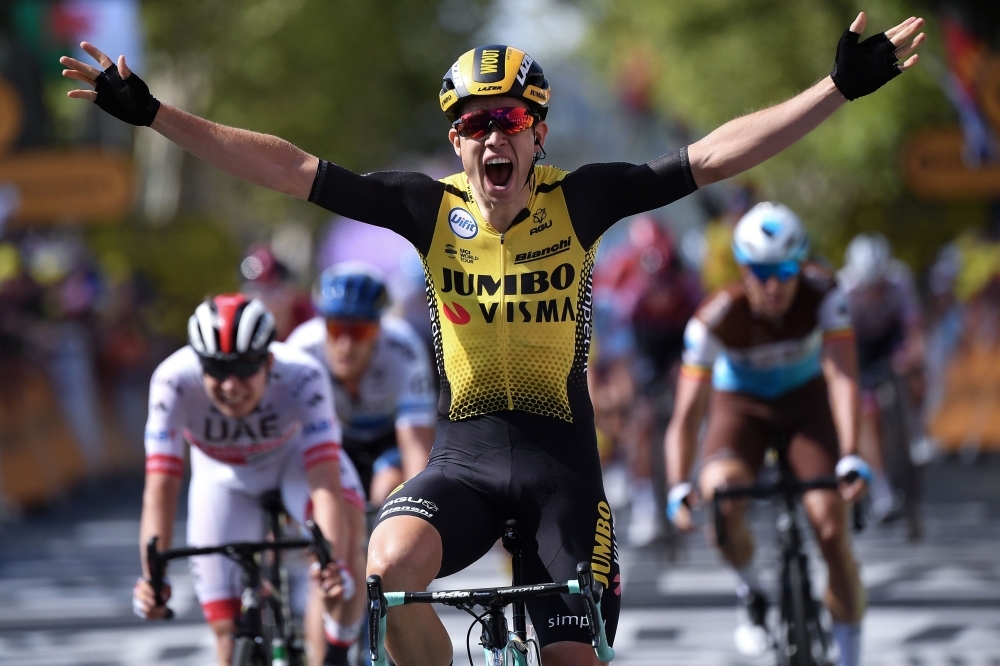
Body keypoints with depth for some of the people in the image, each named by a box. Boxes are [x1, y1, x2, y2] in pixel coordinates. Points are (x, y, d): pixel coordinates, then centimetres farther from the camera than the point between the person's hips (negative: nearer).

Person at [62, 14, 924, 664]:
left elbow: (715, 155, -11)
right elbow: (290, 168, -5)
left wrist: (841, 87, -19)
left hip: (561, 461, 0)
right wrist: (151, 113, -8)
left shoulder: (577, 201, -5)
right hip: (464, 452, 0)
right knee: (391, 566, -30)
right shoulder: (432, 209, -3)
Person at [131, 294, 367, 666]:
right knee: (229, 630, -5)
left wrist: (334, 566, -60)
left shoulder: (302, 377, -38)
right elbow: (160, 489, -38)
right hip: (224, 475, 1)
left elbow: (326, 484, -46)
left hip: (295, 457, -1)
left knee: (346, 526, -34)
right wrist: (152, 578, -51)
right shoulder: (174, 381, -36)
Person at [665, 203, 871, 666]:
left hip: (806, 399, 1)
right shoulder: (715, 319, -30)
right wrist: (679, 490, -46)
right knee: (719, 492, -33)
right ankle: (752, 597, -5)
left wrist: (850, 458, -50)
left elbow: (842, 375, -36)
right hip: (741, 405, -1)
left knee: (831, 528, -15)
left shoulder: (822, 293, -28)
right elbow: (687, 414, -31)